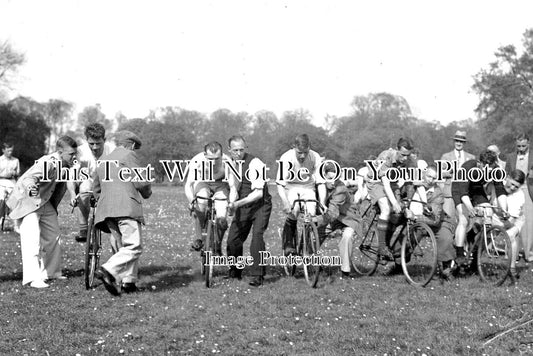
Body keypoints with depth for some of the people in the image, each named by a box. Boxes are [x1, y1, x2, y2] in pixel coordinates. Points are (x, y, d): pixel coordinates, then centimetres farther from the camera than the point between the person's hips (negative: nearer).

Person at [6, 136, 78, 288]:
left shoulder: (65, 165, -5)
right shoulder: (47, 163, -30)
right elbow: (30, 177, -44)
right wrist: (30, 189, -65)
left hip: (45, 202, 9)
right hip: (28, 201, -9)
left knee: (54, 236, 13)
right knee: (32, 238, -20)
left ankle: (51, 272, 27)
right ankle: (33, 278, -23)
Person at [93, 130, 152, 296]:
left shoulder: (102, 161, 26)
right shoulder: (129, 155, 3)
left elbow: (96, 189, 30)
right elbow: (141, 182, -5)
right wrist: (147, 192, 15)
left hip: (105, 211, 8)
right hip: (127, 207, -8)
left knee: (122, 248, 12)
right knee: (134, 247, -11)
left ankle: (128, 281, 3)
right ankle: (107, 270, -26)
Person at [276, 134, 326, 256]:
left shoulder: (315, 158, -20)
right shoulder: (286, 158, -24)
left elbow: (321, 183, -17)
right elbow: (280, 184, -26)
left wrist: (322, 204, -26)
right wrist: (285, 203, -38)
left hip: (308, 188, 2)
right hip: (291, 187, -2)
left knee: (311, 215, -21)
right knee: (293, 211, -29)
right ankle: (288, 244, -11)